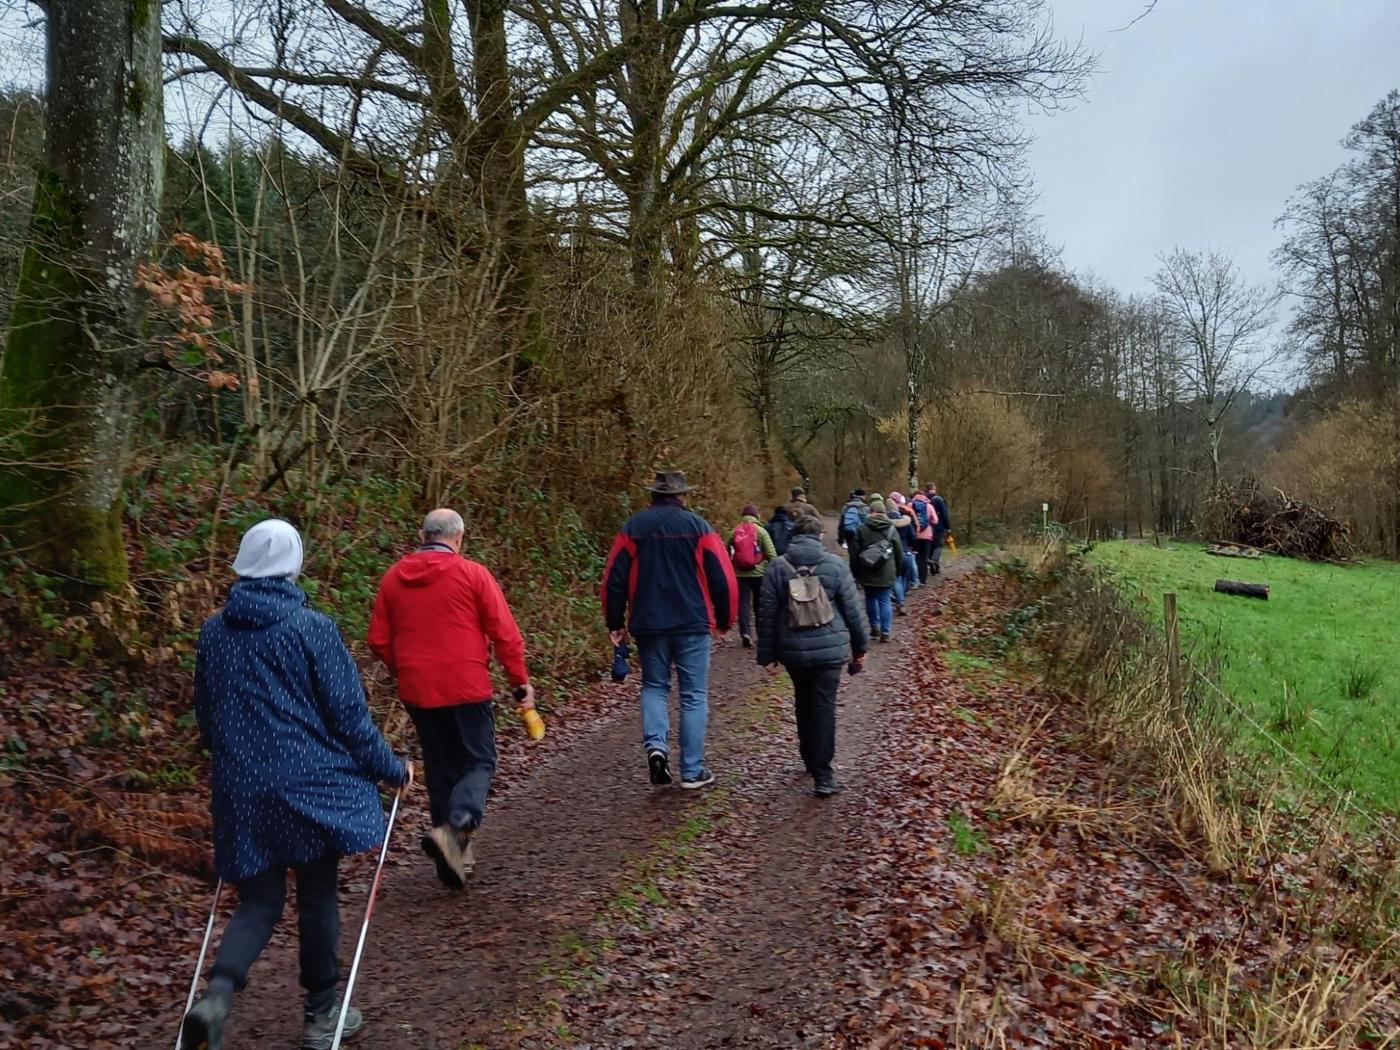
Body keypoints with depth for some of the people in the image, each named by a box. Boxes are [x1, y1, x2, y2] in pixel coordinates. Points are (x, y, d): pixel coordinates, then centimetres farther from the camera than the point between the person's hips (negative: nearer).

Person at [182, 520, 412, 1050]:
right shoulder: (312, 628, -12)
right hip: (310, 786, -4)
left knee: (257, 903, 13)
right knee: (317, 898, 12)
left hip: (240, 791, 4)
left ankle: (216, 995, -11)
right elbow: (348, 714, -10)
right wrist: (393, 769, 3)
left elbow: (206, 717, 16)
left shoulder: (213, 632, 4)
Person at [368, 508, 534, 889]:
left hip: (417, 690, 4)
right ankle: (455, 828, -18)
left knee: (440, 768, 16)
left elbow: (378, 640, 9)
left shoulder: (393, 577, 6)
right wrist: (520, 680, 0)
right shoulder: (472, 573, -7)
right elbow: (505, 633, -8)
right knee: (478, 762, 6)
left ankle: (454, 852, 21)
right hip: (466, 687, -4)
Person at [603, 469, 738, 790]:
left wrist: (615, 623, 11)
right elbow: (723, 578, -5)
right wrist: (725, 620, 8)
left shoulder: (633, 527, 2)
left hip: (648, 625, 2)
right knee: (694, 695, 6)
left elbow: (614, 579, 2)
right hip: (693, 624, -2)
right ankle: (692, 771, 7)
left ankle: (655, 744, -5)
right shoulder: (698, 526, -3)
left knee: (654, 686, 19)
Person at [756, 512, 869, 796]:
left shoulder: (778, 567, -1)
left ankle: (811, 760, 33)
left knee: (803, 703, 20)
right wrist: (861, 644, 11)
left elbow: (767, 614, 1)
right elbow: (853, 609, -1)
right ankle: (823, 776, -4)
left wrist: (767, 654, 8)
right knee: (824, 707, 0)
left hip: (793, 650, 2)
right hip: (829, 648, -2)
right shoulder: (835, 565, -4)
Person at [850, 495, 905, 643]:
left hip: (867, 573, 0)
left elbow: (854, 553, -2)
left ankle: (875, 627, 22)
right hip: (886, 573, 0)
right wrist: (896, 570, 16)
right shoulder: (891, 529, -1)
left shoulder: (861, 529, -3)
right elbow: (899, 553, 3)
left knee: (871, 599, 17)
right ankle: (885, 632, 1)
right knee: (885, 601, 3)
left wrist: (855, 572, 8)